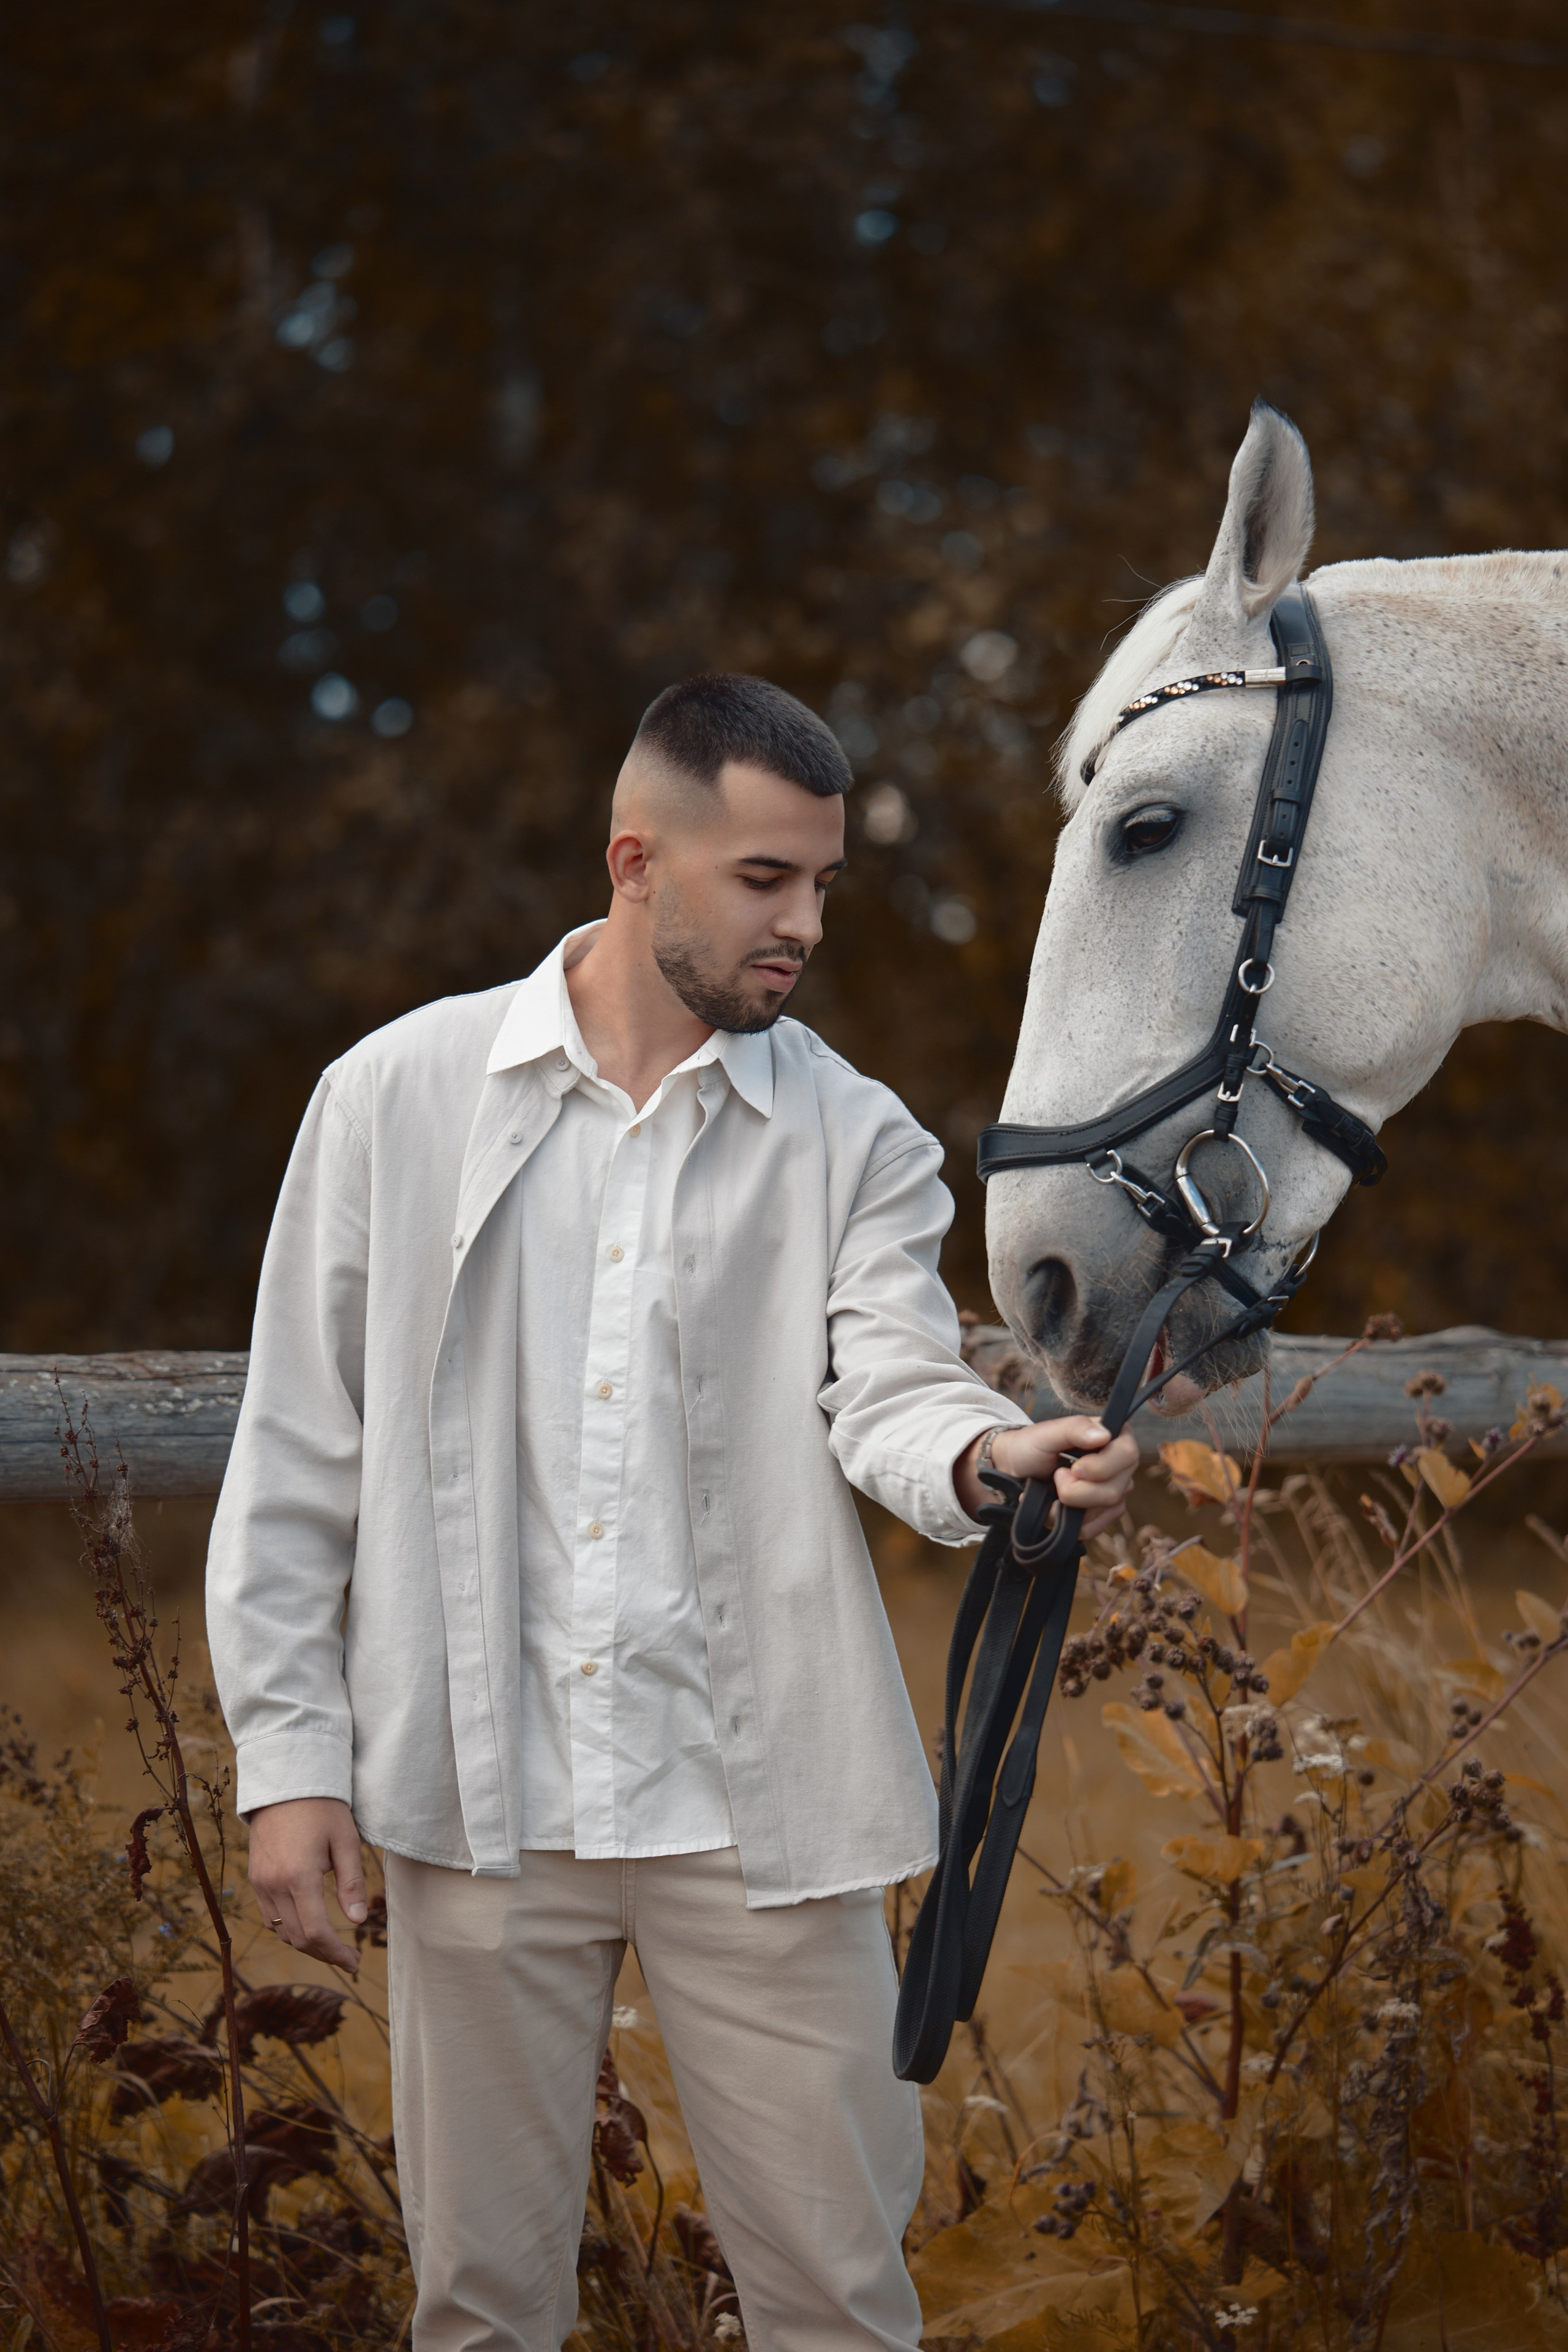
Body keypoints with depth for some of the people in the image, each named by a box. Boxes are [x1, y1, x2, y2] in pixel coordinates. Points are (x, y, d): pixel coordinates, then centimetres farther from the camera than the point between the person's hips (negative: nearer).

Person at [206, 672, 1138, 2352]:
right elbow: (298, 1449, 3)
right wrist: (287, 1753, -2)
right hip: (477, 1791, 0)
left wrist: (985, 1459, -33)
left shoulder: (854, 1140, 4)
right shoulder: (400, 1098, 1)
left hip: (752, 1802, 1)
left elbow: (887, 1387, -10)